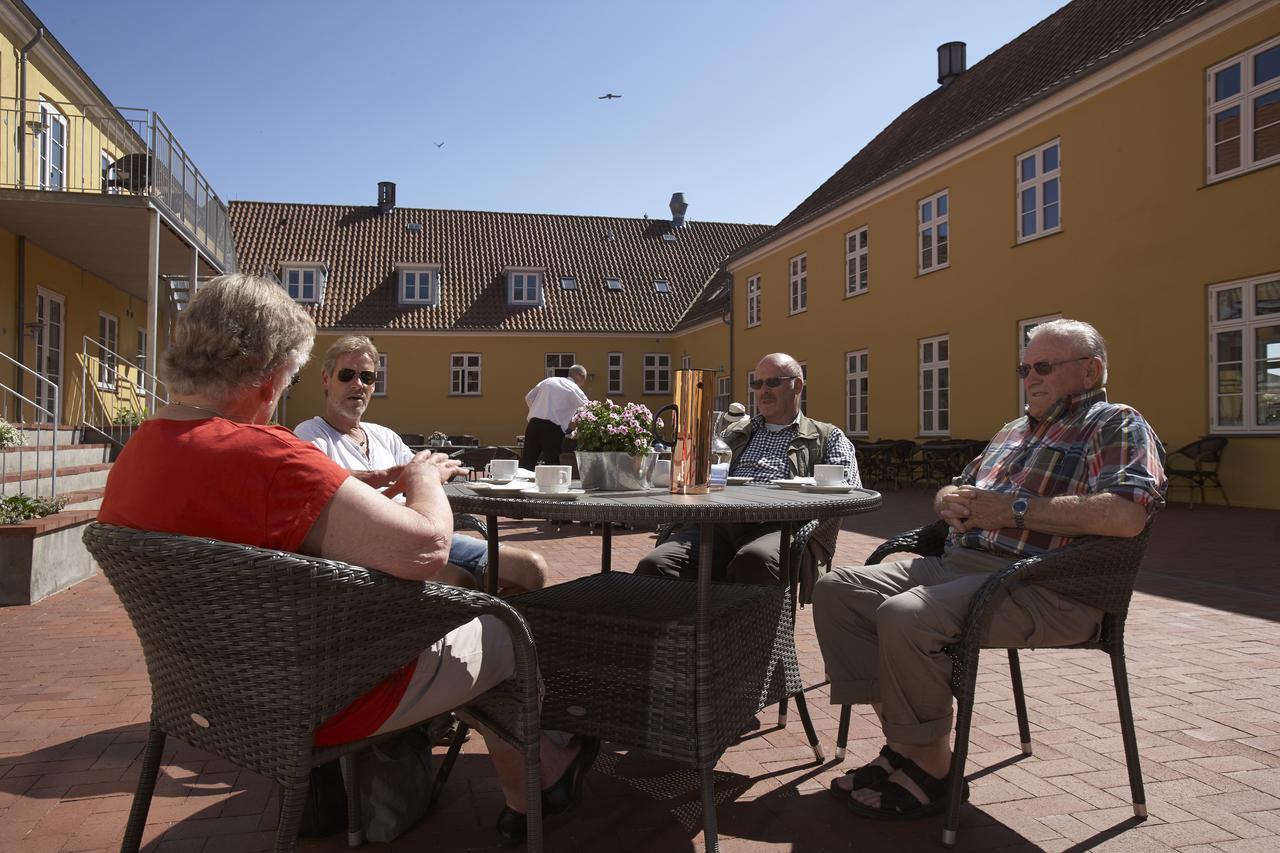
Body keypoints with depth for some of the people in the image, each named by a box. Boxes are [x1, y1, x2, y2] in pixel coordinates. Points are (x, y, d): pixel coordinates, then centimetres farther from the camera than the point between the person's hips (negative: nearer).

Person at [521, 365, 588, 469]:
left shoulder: (549, 380, 18)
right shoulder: (576, 390, 3)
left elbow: (528, 397, 19)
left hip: (533, 424, 5)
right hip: (553, 428, -5)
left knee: (526, 464, 7)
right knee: (552, 463, 0)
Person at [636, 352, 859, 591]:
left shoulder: (828, 437, 22)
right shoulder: (734, 433, 35)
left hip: (778, 526, -3)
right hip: (718, 523, 3)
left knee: (754, 560, -42)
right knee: (654, 565, -29)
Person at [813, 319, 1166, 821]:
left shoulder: (1116, 426, 0)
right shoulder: (1014, 431, 26)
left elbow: (1126, 515, -19)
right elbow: (957, 489, 35)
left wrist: (1014, 510, -15)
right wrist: (950, 501, 8)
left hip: (1046, 589, -9)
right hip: (958, 563, 9)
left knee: (905, 616, -32)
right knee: (837, 590, -5)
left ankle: (930, 769, -10)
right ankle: (902, 741, -3)